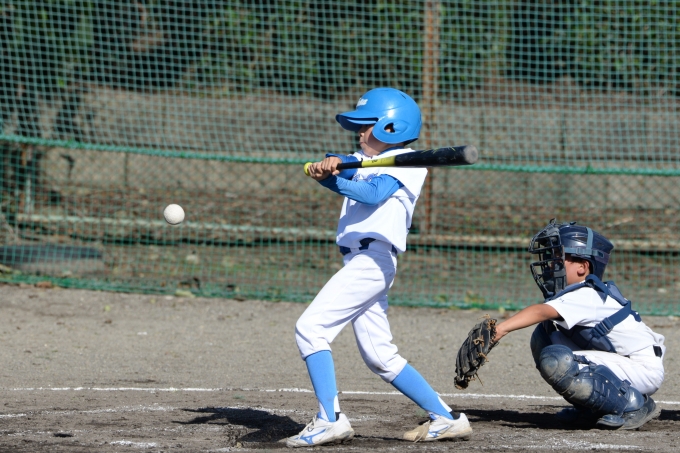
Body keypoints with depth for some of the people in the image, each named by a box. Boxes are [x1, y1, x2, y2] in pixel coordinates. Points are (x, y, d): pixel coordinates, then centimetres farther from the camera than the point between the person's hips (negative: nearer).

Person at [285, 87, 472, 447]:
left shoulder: (405, 163, -2)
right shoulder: (364, 160, 24)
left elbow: (372, 193, -18)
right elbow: (337, 166, 5)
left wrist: (331, 177, -28)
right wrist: (328, 166, -18)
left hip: (373, 258, -9)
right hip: (360, 261, 9)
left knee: (311, 328, -16)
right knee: (380, 357, 10)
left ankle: (330, 420, -22)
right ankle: (445, 418, 13)